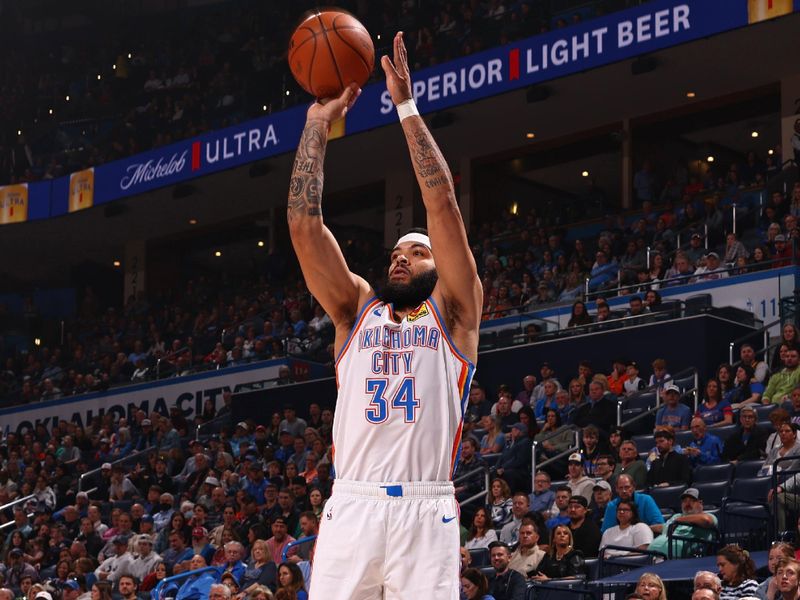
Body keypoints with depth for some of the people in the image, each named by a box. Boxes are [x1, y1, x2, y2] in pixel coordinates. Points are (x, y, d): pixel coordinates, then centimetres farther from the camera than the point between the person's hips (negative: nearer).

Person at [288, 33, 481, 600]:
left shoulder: (452, 311, 13)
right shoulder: (357, 309, 19)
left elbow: (443, 207, 3)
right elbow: (304, 223, 12)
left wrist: (407, 107, 3)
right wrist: (318, 122, 9)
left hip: (426, 510, -2)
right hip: (351, 506, 2)